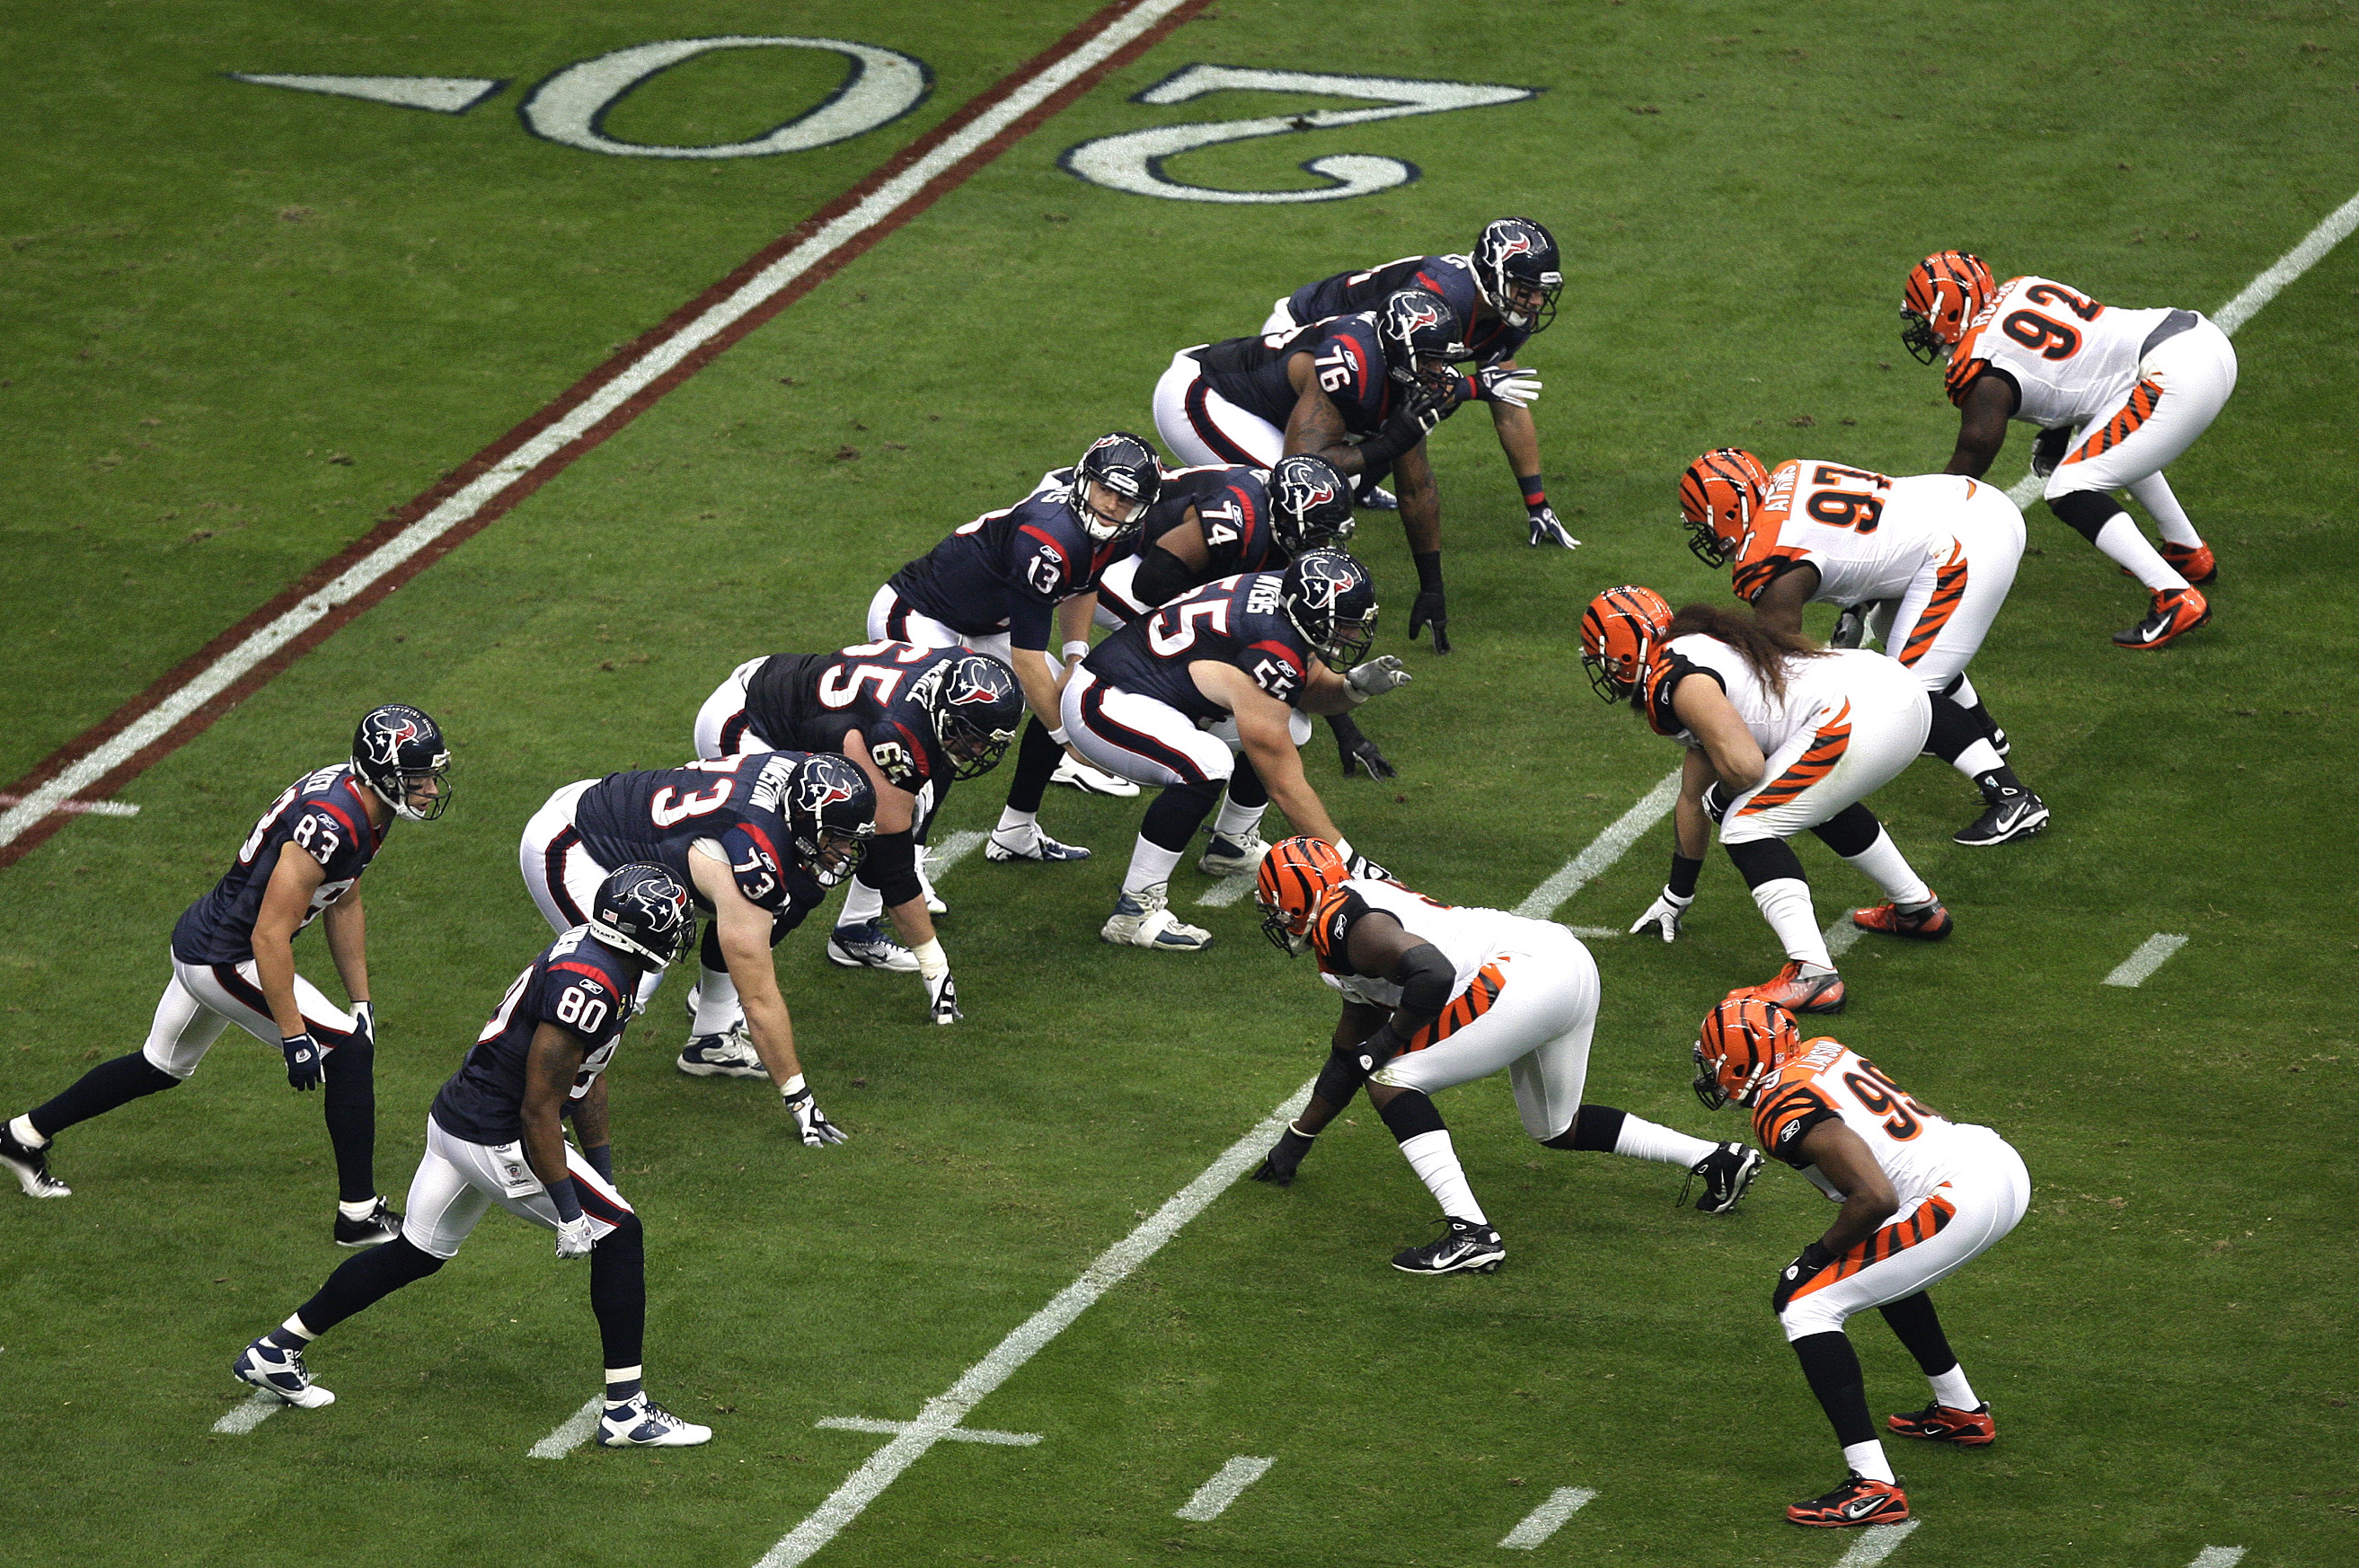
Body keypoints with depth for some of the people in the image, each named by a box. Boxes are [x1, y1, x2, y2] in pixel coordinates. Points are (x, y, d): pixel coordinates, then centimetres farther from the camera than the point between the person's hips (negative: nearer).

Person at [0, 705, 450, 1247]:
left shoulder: (365, 803, 0)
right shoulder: (331, 825, -31)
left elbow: (344, 906, 15)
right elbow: (270, 937, -29)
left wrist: (361, 999, 18)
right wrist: (294, 1035, -26)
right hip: (226, 962, -10)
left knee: (162, 1067, 27)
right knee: (349, 1050, -8)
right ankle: (360, 1216, -1)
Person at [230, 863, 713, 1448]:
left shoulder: (588, 949, 7)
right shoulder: (590, 986, -25)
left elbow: (589, 1075, 19)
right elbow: (539, 1110, -23)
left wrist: (603, 1175, 24)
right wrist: (569, 1211, -19)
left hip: (455, 1117, 10)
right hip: (496, 1143, -10)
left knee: (415, 1255, 22)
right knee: (620, 1236, -2)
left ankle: (273, 1353, 31)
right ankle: (626, 1410, 1)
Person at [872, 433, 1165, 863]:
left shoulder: (1112, 537, -7)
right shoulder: (1049, 538, -35)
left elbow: (1081, 587, 19)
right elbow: (1027, 658, -29)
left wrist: (1077, 657, 2)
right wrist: (1072, 746, -21)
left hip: (978, 628, 10)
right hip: (912, 618, -10)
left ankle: (1014, 835, 19)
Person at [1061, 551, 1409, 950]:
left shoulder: (1283, 592, -5)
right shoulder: (1271, 653, -30)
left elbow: (1310, 691, 13)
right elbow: (1284, 785, -25)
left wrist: (1356, 686, -9)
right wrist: (1352, 865, -22)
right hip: (1099, 705, -10)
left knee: (1292, 726, 12)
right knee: (1206, 765, -35)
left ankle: (1232, 844, 31)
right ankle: (1133, 912, -26)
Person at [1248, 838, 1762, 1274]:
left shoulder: (1342, 922, -6)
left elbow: (1434, 973, -22)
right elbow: (1349, 1060, 36)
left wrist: (1390, 1037, -6)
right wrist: (1295, 1140, 43)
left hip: (1527, 976, -10)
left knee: (1392, 1081, -6)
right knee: (1556, 1129, 28)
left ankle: (1470, 1232, -16)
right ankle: (1715, 1159, 30)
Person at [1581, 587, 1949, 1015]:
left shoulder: (1672, 680, -4)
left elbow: (1744, 766, -15)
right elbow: (1693, 799, 39)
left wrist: (1721, 798, 9)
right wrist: (1676, 897, 49)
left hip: (1860, 719, -10)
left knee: (1748, 826, -5)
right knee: (1821, 803, 35)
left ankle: (1812, 975, -17)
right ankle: (1919, 909, 47)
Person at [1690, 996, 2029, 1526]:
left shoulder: (1786, 1109, -11)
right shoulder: (1823, 1051, 16)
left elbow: (1876, 1198, -20)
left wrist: (1820, 1254, -3)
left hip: (1961, 1200, -9)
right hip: (2003, 1163, 9)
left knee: (1805, 1302, -6)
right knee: (1879, 1264, 35)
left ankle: (1872, 1488, -12)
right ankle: (1961, 1412, 45)